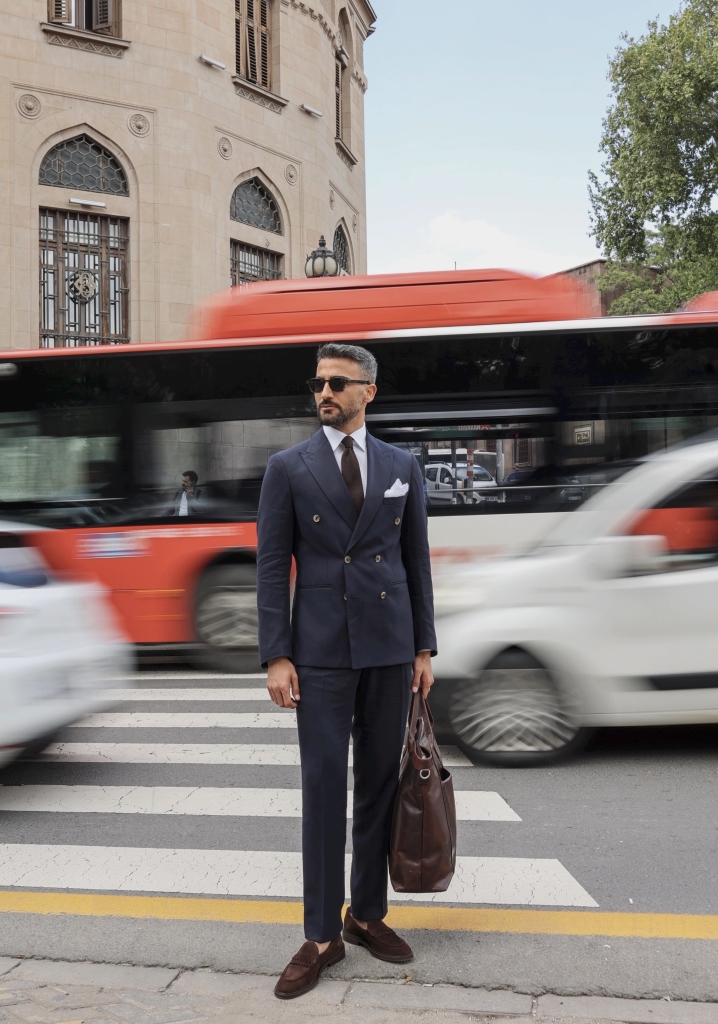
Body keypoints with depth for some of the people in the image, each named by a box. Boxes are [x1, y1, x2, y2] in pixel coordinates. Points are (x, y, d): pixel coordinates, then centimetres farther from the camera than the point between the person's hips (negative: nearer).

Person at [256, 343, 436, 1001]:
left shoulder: (403, 467, 8)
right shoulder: (288, 468, 1)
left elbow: (417, 561, 10)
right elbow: (272, 567, -2)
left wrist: (424, 648, 6)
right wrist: (276, 657, -8)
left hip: (389, 648, 3)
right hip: (321, 650, -2)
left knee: (380, 781, 10)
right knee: (324, 786, -1)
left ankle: (368, 914, 25)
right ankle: (322, 935, 10)